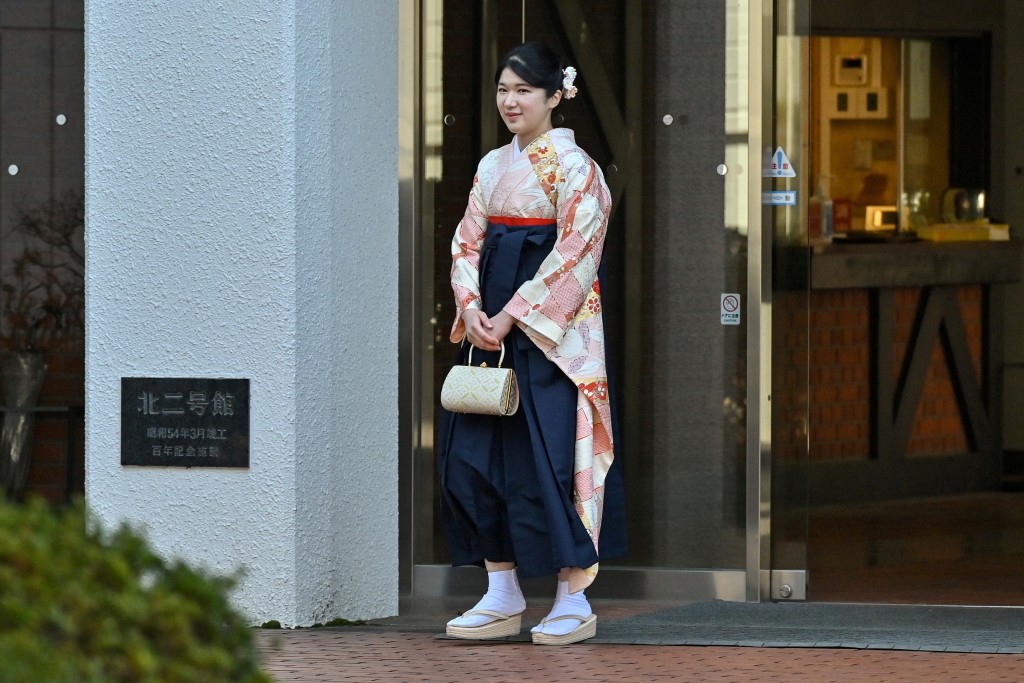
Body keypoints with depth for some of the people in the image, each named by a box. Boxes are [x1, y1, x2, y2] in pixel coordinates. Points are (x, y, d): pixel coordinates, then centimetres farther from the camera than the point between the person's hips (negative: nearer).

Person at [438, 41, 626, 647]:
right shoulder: (493, 167, 15)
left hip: (548, 332, -7)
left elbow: (574, 255, -13)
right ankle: (503, 598, 11)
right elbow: (467, 244, 12)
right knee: (474, 458, 3)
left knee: (547, 457, -9)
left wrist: (512, 316, -17)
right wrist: (471, 308, -6)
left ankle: (575, 602, -3)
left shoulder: (574, 166, -6)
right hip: (491, 327, 7)